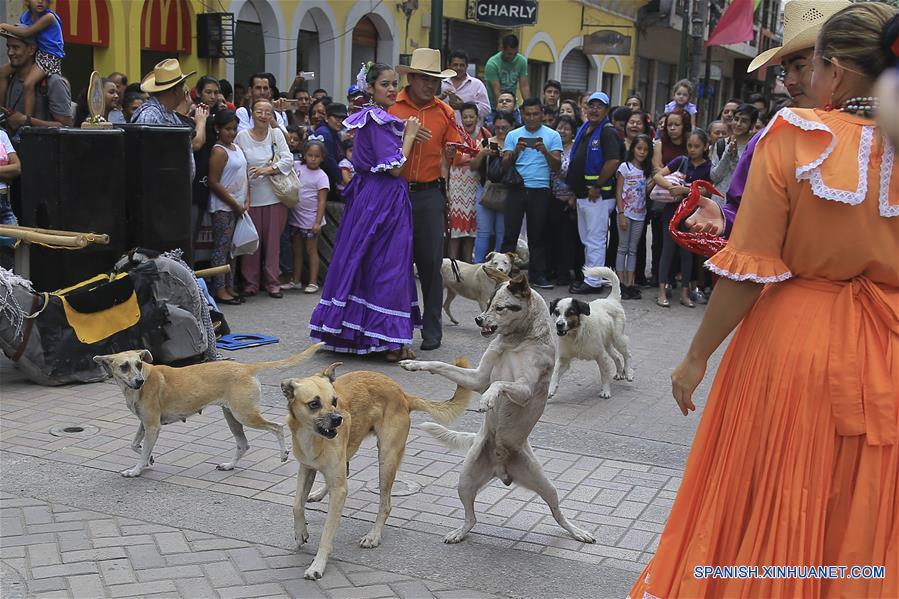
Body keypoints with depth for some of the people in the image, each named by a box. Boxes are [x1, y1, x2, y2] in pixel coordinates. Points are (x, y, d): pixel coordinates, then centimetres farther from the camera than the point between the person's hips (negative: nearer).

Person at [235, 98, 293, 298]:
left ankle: (272, 282, 14)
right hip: (251, 195, -1)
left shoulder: (277, 134, 3)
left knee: (273, 240, 5)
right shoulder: (242, 136, 0)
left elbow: (288, 159, -2)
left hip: (275, 196, 1)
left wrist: (269, 170, -16)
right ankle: (250, 282, 14)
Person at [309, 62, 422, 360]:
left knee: (361, 262, 12)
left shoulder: (369, 117, 15)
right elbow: (395, 167, -19)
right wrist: (410, 134, -9)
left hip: (367, 197, 10)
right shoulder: (379, 120, -15)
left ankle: (349, 330, 19)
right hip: (384, 199, -10)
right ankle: (389, 339, -1)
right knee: (387, 265, -6)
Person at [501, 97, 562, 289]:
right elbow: (505, 165, 4)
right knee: (510, 231, -1)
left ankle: (538, 273, 10)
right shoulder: (513, 135, 10)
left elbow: (557, 166, 0)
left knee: (538, 234, 4)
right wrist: (516, 151, -14)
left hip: (540, 191, 0)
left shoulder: (552, 136, 7)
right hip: (517, 190, 1)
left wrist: (545, 151, -17)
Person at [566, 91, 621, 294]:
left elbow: (613, 161, -24)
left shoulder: (607, 132, -12)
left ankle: (593, 282, 1)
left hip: (598, 196, -9)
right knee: (587, 239, 17)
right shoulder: (584, 130, 15)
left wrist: (597, 186, -19)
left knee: (595, 240, -4)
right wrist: (575, 189, 16)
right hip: (583, 194, 9)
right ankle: (588, 276, 26)